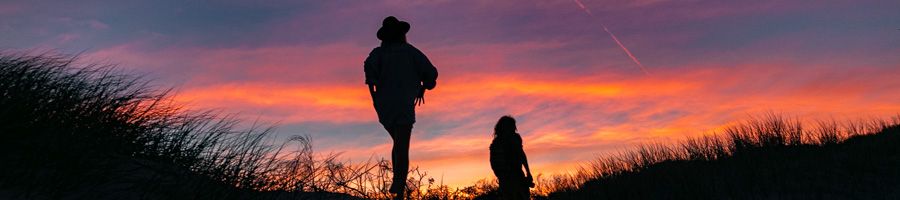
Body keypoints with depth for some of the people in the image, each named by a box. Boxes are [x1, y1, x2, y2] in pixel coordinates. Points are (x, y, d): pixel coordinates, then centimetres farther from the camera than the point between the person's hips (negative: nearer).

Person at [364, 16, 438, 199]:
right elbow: (431, 73, 1)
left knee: (399, 144, 24)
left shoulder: (379, 52, 9)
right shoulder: (411, 51, 5)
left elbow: (369, 66, -14)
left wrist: (373, 93, -7)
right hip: (403, 106, -4)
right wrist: (423, 87, 20)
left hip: (384, 107, 4)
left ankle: (398, 183, 18)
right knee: (402, 151, -6)